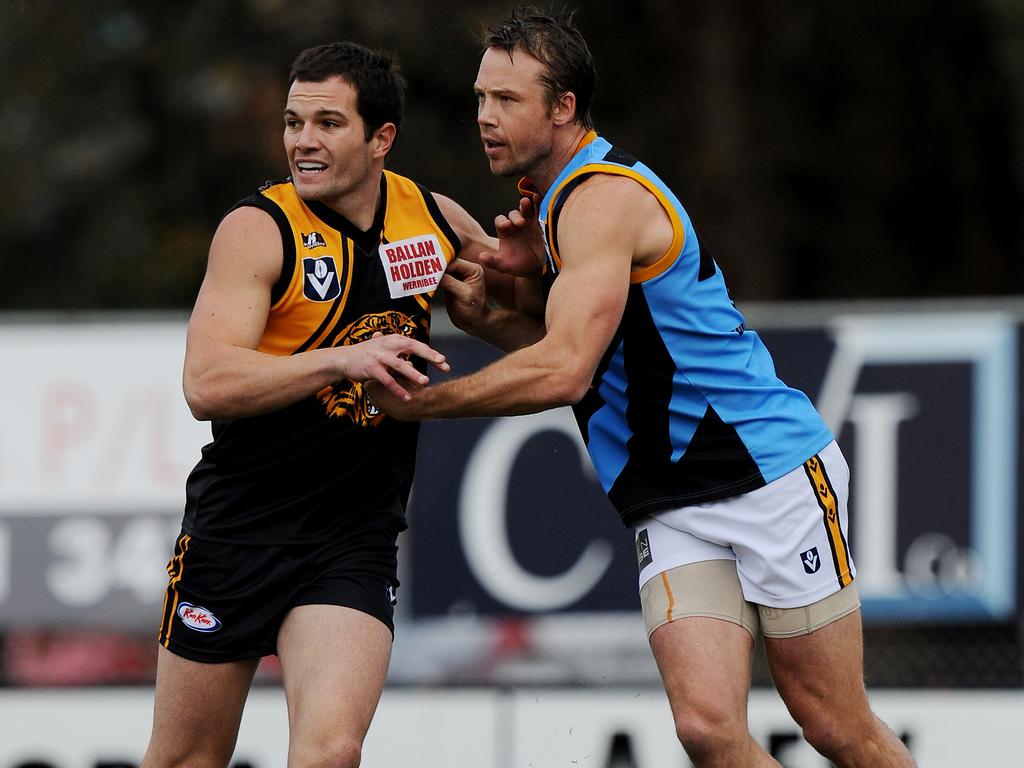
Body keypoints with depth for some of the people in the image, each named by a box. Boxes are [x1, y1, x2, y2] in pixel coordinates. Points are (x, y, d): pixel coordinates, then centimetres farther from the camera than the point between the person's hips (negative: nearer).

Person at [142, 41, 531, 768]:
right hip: (237, 529, -2)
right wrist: (341, 360, -34)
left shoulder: (436, 219, 3)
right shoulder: (259, 228, -10)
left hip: (354, 542, 2)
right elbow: (207, 384, -22)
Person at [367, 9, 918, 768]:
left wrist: (419, 401, -16)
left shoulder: (604, 197, -17)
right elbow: (574, 352, 24)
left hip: (772, 474, -8)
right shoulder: (551, 196, 14)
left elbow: (564, 371, -26)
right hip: (673, 512, 8)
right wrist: (485, 319, 4)